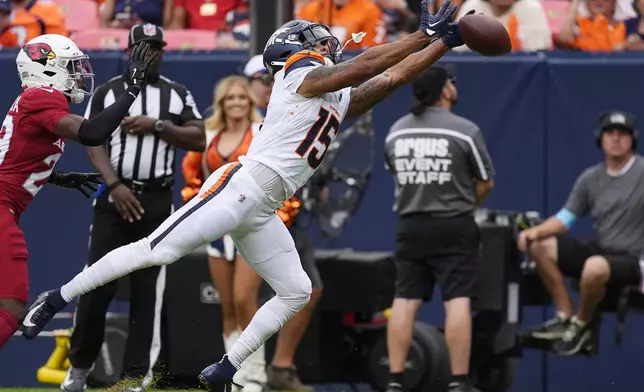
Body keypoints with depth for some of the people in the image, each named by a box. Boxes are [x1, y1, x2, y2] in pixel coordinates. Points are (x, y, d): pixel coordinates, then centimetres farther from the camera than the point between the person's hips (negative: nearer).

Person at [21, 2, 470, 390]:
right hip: (240, 186, -9)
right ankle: (56, 300, -10)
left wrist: (442, 42, 14)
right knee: (156, 252, -16)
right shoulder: (302, 72, -1)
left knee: (296, 292, 5)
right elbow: (365, 65, -10)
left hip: (264, 213, 9)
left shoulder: (341, 99, 21)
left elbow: (394, 75, 21)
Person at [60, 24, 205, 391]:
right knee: (98, 284, -5)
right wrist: (114, 186, -16)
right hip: (114, 197, -1)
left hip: (157, 201, 1)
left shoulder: (178, 94, 11)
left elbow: (199, 139, 2)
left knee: (148, 289, -1)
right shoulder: (107, 92, 5)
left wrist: (157, 125, -11)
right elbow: (94, 143, -3)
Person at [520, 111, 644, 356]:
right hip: (599, 251, 7)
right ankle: (565, 317, 1)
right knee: (540, 247, -4)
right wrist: (536, 231, -9)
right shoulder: (590, 179, 8)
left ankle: (581, 325, -9)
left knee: (595, 267, -39)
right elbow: (566, 218, 10)